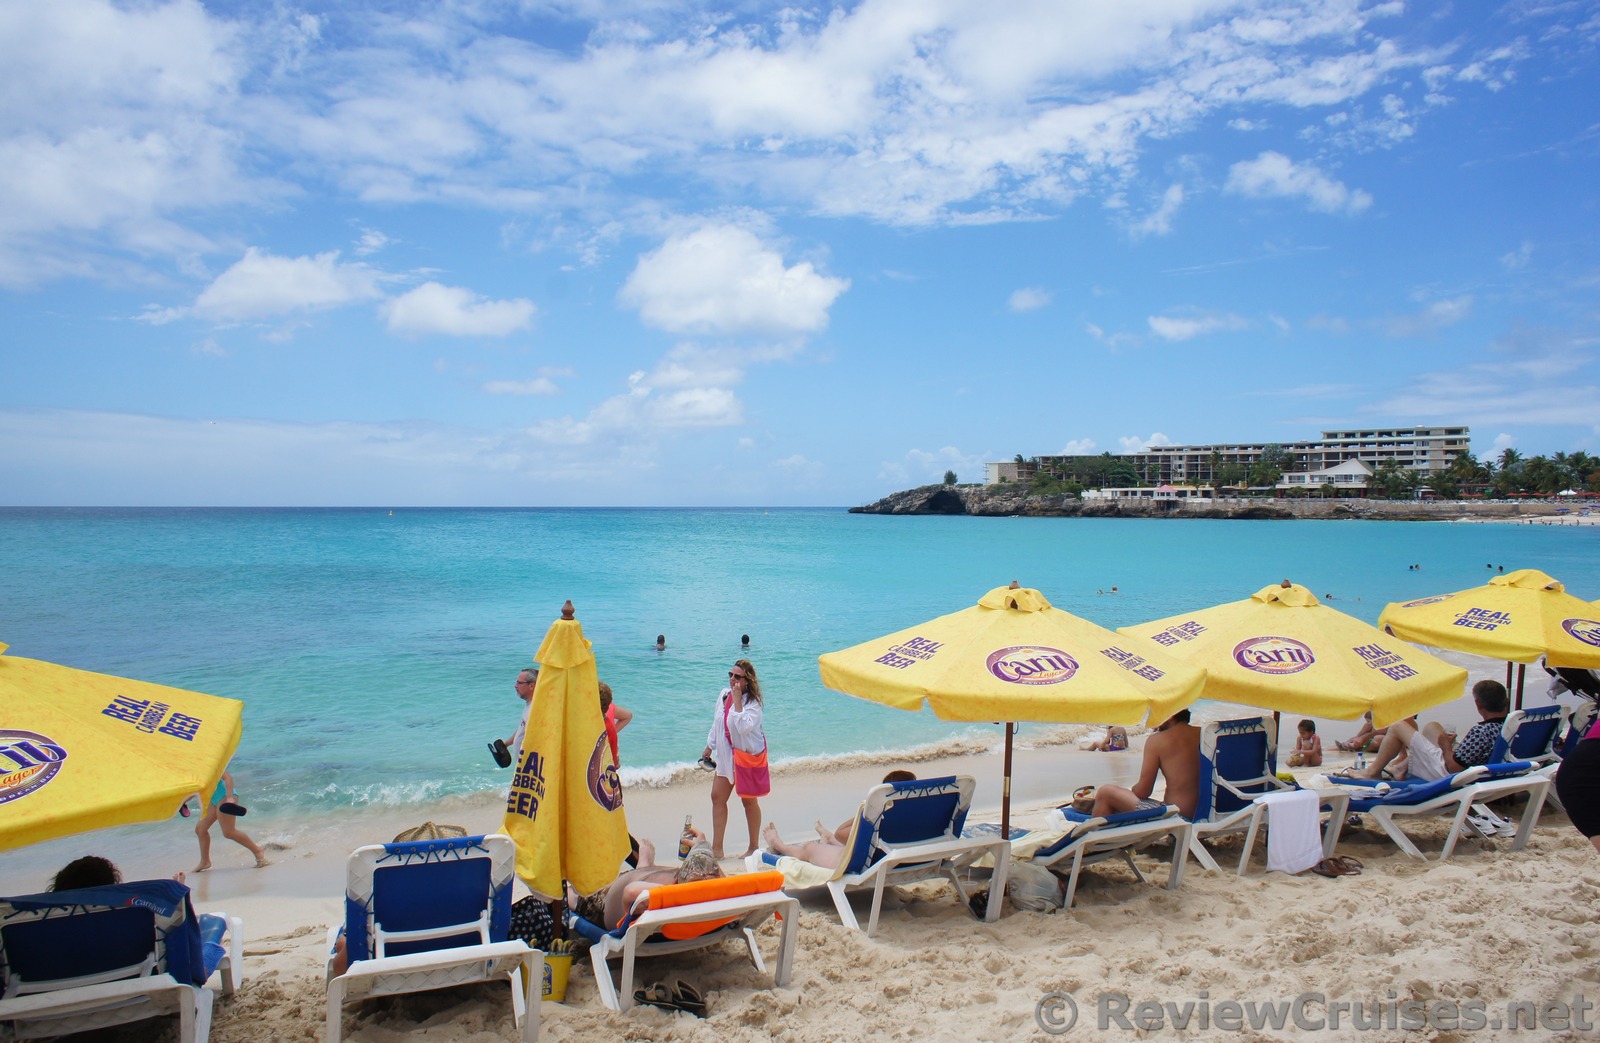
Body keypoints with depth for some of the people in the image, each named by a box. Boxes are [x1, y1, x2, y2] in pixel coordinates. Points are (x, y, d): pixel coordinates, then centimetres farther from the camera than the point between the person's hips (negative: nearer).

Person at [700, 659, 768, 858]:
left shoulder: (752, 702, -20)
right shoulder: (724, 694, 0)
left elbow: (745, 727, -36)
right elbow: (716, 723, 14)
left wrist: (737, 701, -33)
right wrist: (709, 747, 20)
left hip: (749, 754, -7)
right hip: (726, 754, 7)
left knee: (749, 801, 5)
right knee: (718, 797, 5)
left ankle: (753, 847, 19)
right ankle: (716, 847, 12)